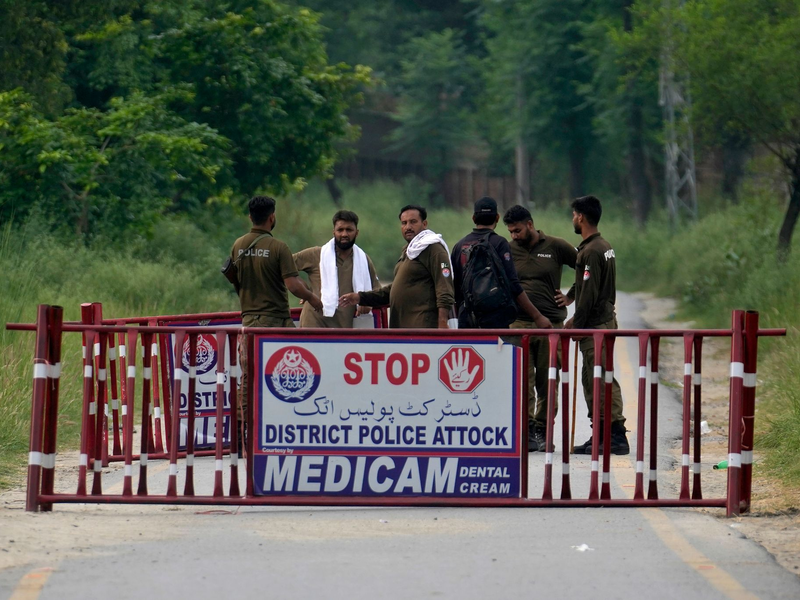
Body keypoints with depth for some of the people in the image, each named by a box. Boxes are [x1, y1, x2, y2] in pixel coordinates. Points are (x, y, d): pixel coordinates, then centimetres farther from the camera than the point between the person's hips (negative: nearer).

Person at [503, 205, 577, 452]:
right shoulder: (508, 251, 8)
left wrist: (571, 296, 5)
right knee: (523, 380, -7)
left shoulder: (556, 247, 4)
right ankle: (527, 429, -9)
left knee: (547, 381, 4)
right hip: (519, 323, 1)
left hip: (552, 323, -1)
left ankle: (542, 429, 11)